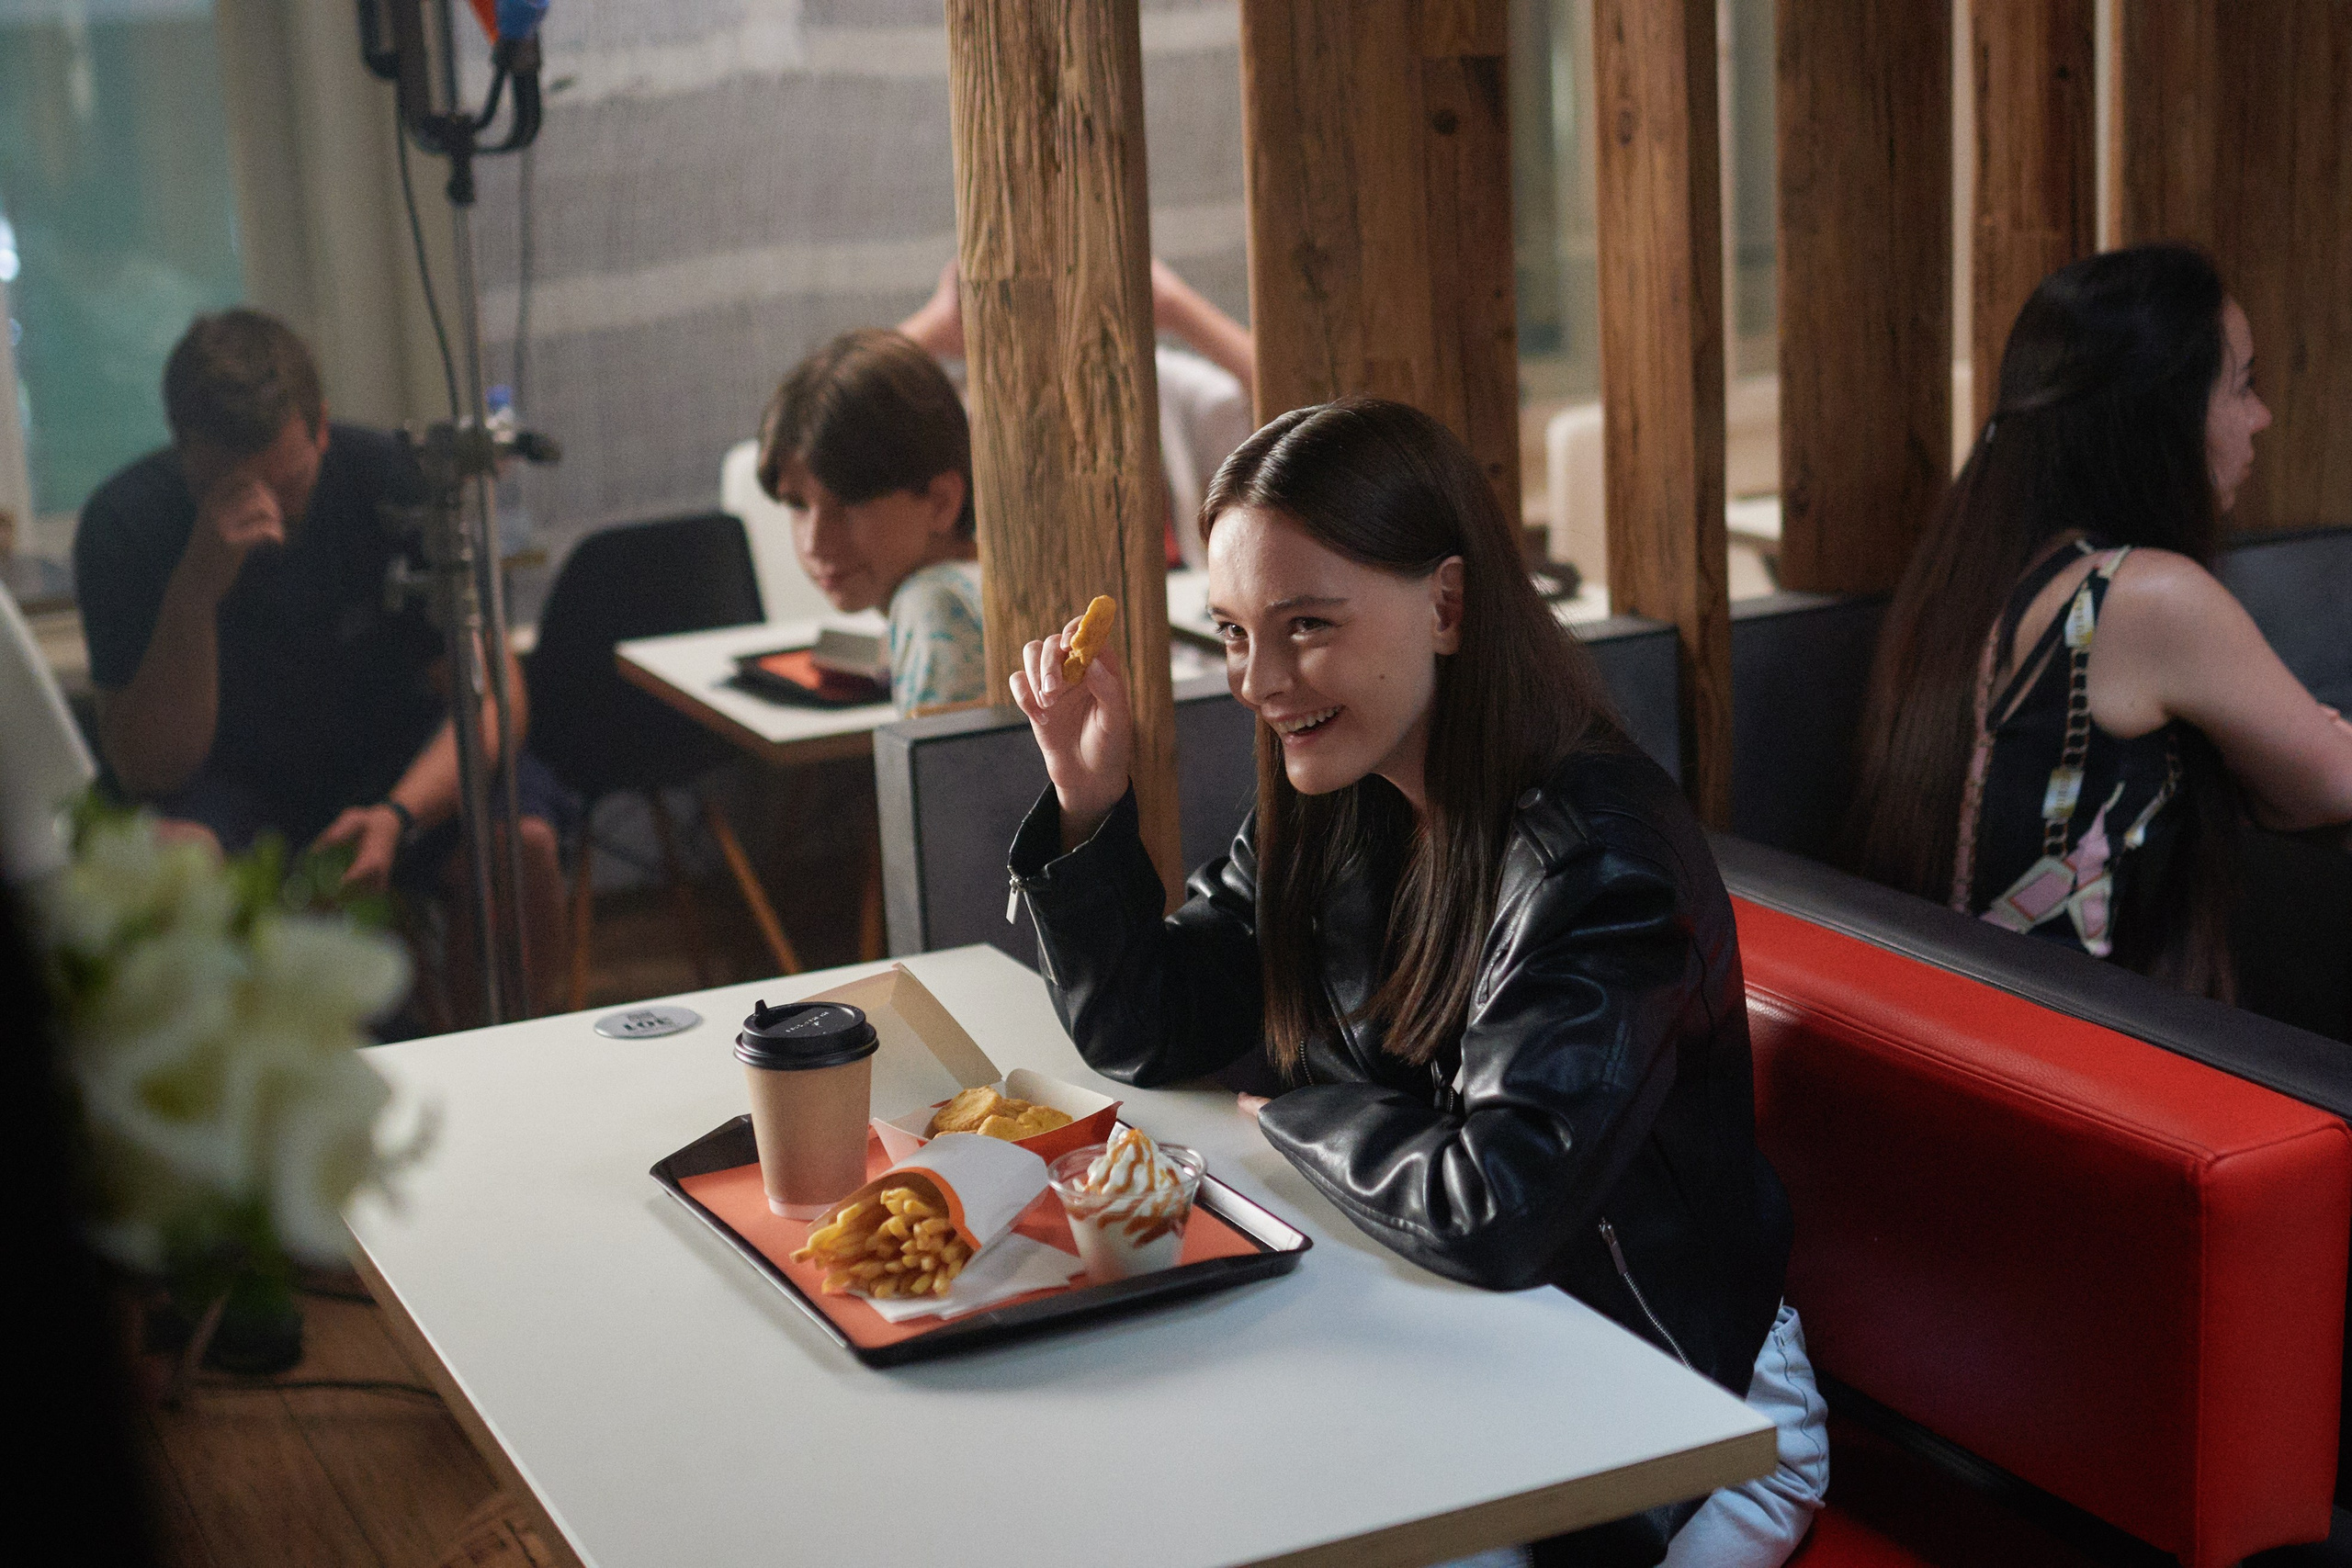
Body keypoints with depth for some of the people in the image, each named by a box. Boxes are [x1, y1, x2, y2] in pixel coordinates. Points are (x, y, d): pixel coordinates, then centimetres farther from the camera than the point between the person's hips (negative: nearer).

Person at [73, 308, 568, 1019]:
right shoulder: (126, 522, -19)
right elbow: (148, 774, -22)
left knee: (520, 841, -27)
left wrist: (399, 814, -34)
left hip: (394, 761, 1)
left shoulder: (391, 479, -17)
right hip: (229, 778, -1)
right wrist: (195, 589, -36)